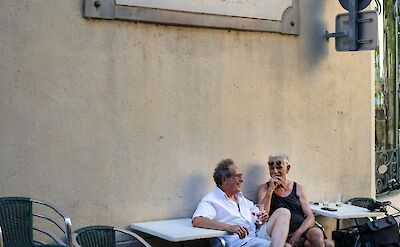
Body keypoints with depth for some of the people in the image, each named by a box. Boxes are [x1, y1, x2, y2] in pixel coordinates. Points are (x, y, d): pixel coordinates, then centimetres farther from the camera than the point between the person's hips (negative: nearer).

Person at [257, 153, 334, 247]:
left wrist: (298, 232, -12)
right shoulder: (264, 188, 9)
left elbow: (310, 217, 8)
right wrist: (271, 189, -9)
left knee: (317, 233, -32)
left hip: (302, 230, 4)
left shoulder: (297, 188, 14)